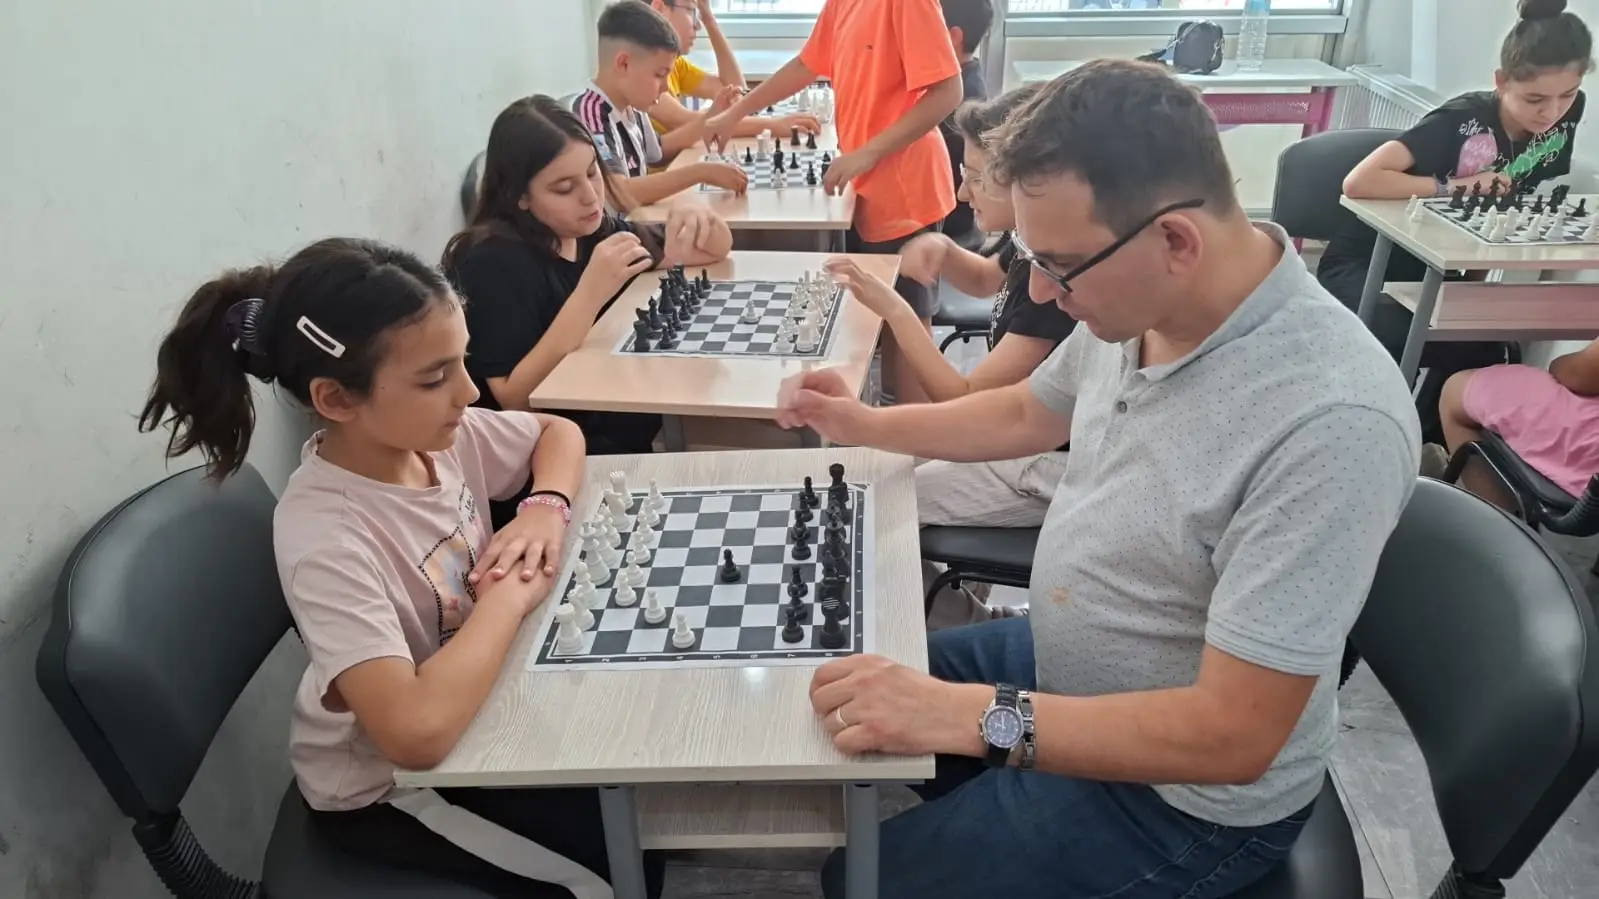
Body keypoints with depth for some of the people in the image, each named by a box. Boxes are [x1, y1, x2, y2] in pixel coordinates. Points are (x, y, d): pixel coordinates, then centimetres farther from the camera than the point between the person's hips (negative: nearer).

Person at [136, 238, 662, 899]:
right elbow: (418, 732, -44)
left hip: (470, 704, 7)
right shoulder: (325, 538, -34)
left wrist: (546, 509, -14)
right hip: (385, 783, -6)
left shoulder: (435, 433, -13)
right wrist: (510, 596, -30)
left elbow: (558, 432, 6)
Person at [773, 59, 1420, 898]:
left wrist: (973, 717, -35)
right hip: (1068, 667, 8)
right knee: (842, 706, 17)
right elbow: (1029, 414, 12)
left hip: (1184, 796, -7)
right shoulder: (1134, 298, -11)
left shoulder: (1330, 422, -36)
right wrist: (864, 426, 7)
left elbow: (1233, 735, -33)